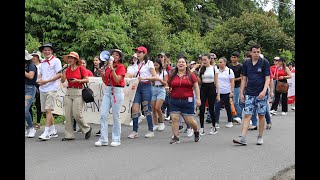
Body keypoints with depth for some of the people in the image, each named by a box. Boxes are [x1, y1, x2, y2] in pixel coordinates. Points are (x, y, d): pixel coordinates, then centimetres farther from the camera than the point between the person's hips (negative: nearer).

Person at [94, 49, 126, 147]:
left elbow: (117, 80, -16)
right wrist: (102, 74, 0)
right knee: (103, 115, -2)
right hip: (107, 90, 6)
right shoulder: (108, 66, 14)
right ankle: (103, 139, 3)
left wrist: (112, 68, -18)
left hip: (117, 91, -6)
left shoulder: (121, 67, -3)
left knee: (116, 116, -1)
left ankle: (116, 139, 10)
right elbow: (105, 81, 17)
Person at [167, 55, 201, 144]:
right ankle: (176, 137, 5)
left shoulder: (191, 75, 2)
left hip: (187, 101, -2)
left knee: (189, 120, 1)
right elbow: (169, 87, 19)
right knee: (174, 119, -5)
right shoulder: (172, 76, 8)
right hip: (174, 101, 2)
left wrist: (198, 98, -3)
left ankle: (196, 132, 31)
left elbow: (196, 87, 4)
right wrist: (168, 88, -3)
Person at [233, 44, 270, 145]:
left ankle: (260, 137, 17)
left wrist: (264, 91, -19)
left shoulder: (265, 63, -2)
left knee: (261, 115, 5)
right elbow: (244, 79, 11)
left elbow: (267, 78, -6)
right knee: (247, 115, -4)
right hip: (249, 94, 2)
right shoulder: (246, 63, 6)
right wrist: (241, 93, 5)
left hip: (261, 94, -2)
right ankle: (243, 138, -8)